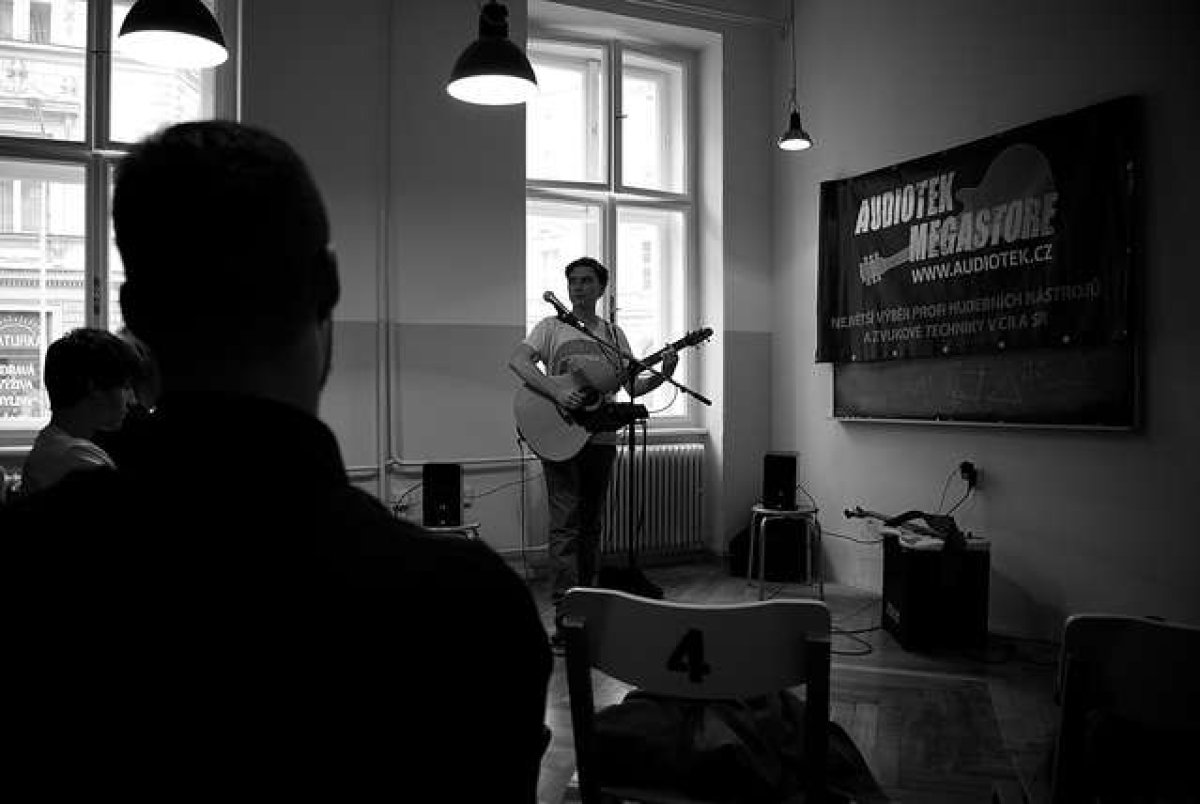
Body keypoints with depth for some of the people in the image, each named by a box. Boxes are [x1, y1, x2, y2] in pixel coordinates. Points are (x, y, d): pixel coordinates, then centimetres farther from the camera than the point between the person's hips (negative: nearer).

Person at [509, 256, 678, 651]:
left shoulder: (613, 333, 14)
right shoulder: (552, 326, 3)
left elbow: (633, 386, 11)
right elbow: (517, 360, -13)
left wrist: (662, 374, -8)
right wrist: (557, 390, -25)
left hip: (601, 438, 4)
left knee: (591, 526, 11)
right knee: (566, 526, -8)